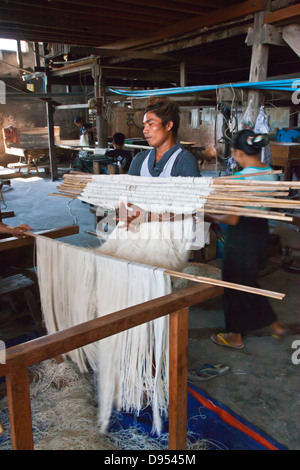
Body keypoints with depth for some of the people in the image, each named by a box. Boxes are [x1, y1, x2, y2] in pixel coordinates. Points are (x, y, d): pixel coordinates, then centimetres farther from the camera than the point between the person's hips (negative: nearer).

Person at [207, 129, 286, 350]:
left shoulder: (241, 178, -22)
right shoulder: (270, 173, 2)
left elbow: (233, 219, -22)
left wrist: (209, 216, -7)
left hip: (242, 238, -8)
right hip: (261, 234, 8)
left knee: (234, 284, 10)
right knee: (249, 283, 24)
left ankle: (235, 336, 25)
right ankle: (274, 324, 32)